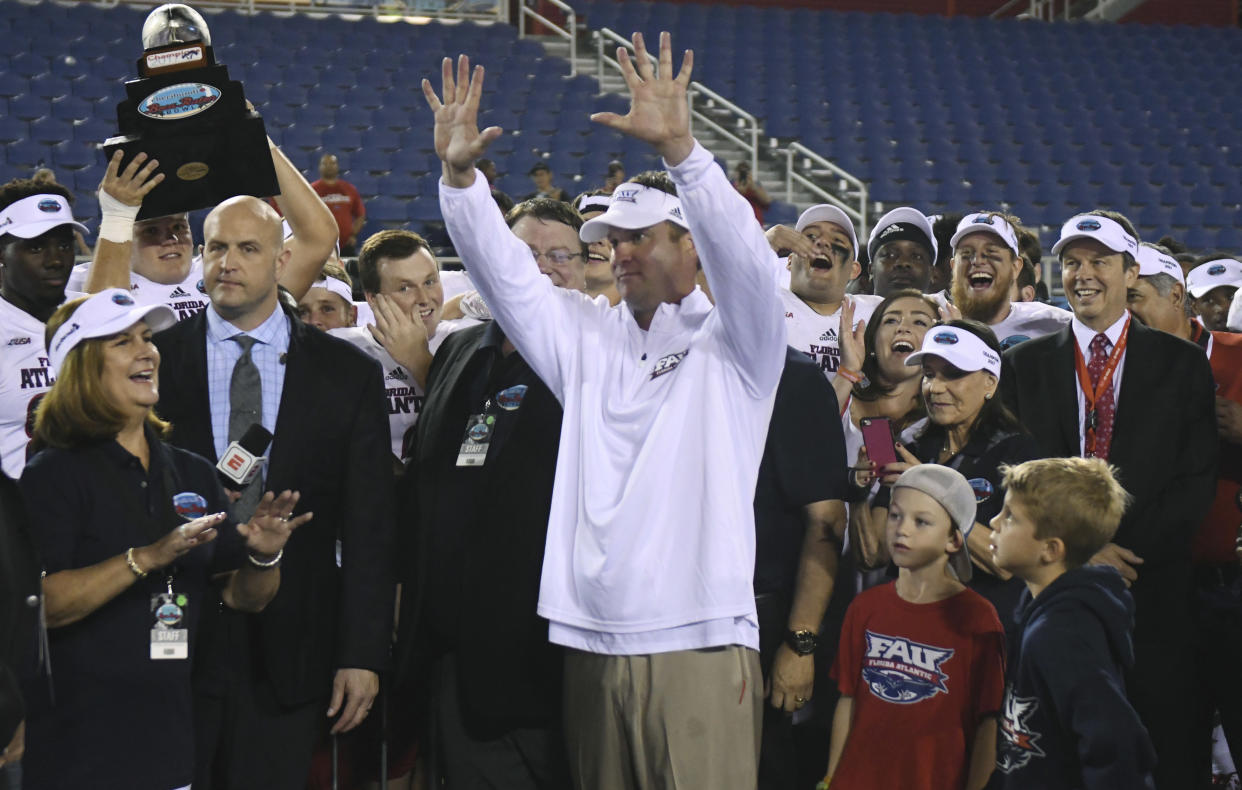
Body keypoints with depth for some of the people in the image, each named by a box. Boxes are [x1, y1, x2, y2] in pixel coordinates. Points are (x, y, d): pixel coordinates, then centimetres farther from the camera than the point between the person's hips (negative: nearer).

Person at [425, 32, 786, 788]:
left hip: (699, 645, -5)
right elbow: (505, 272, 9)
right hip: (593, 644, 5)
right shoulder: (587, 337, 16)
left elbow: (744, 257, -15)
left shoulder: (731, 344, 2)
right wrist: (460, 172, -5)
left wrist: (679, 146, -26)